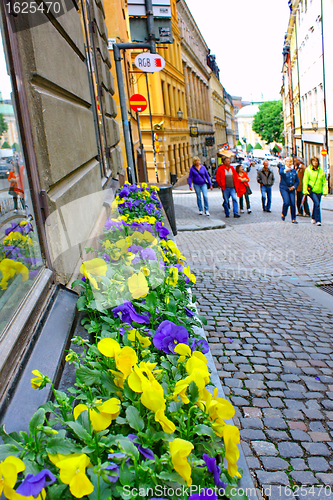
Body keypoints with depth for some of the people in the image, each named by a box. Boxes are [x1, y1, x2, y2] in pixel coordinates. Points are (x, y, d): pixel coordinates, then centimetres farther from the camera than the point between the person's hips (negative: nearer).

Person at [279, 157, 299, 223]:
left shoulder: (293, 171, 14)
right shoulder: (282, 168, 0)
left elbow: (297, 181, 17)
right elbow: (280, 172, -27)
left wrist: (294, 186, -3)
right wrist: (285, 170, -49)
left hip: (292, 189, 4)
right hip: (284, 188, -4)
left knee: (293, 204, -4)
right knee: (286, 202, -17)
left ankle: (293, 219, 4)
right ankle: (283, 214, 11)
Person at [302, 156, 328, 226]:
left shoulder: (321, 170, 10)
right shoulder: (308, 170, -1)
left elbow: (324, 182, 13)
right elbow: (305, 181, -2)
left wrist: (325, 191, 4)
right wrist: (305, 191, -9)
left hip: (319, 191, 5)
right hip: (311, 190, -4)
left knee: (316, 204, 13)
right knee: (317, 204, -18)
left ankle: (313, 218, 33)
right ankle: (318, 220, -16)